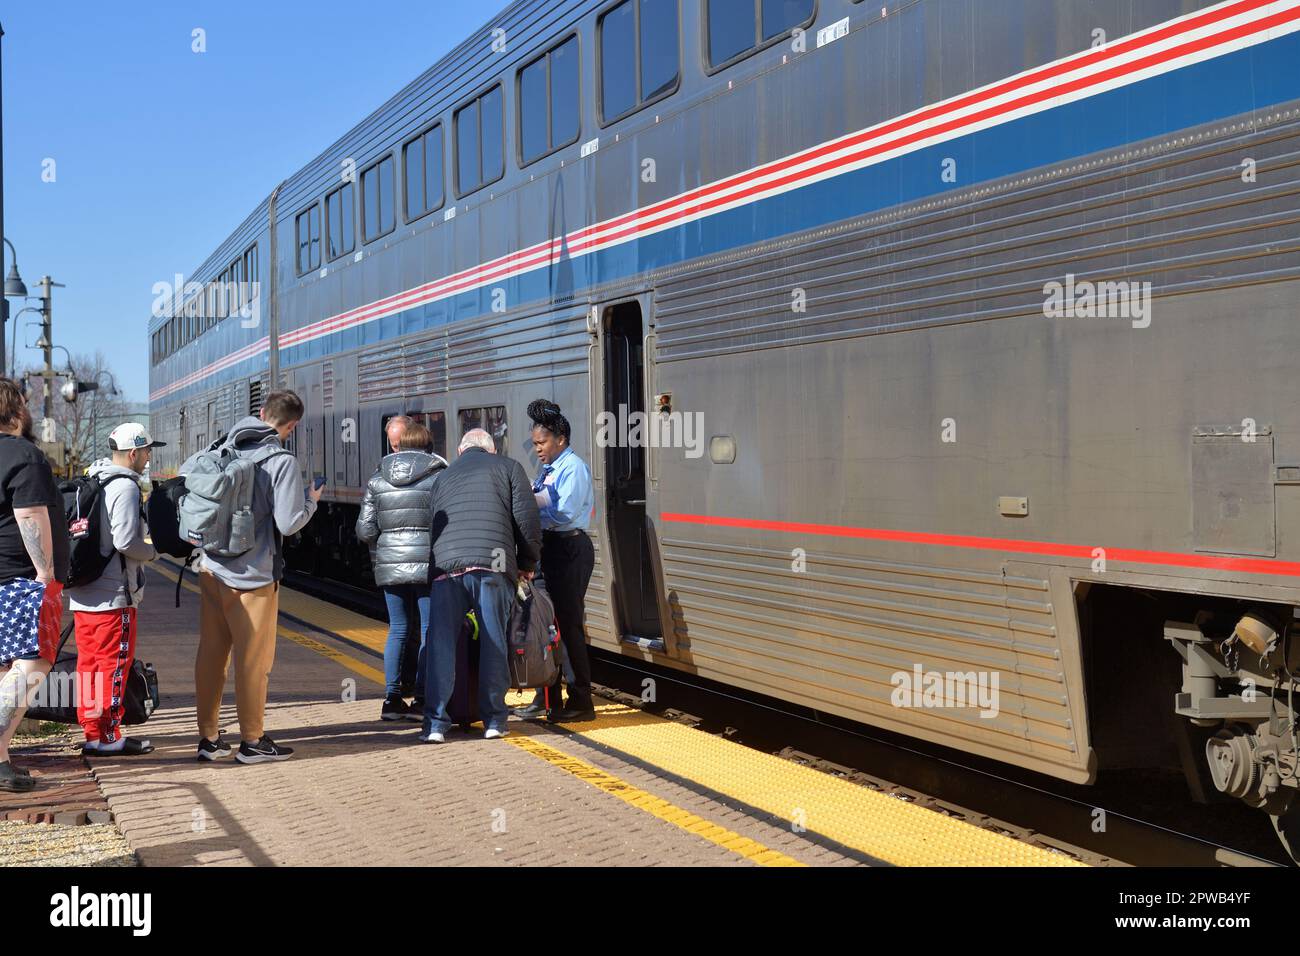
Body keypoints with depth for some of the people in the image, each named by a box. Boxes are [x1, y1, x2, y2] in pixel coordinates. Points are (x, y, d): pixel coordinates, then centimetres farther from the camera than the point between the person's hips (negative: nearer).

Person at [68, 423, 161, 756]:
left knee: (89, 662, 12)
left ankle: (90, 728, 17)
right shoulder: (125, 487, -14)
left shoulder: (92, 481, 13)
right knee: (114, 663, -3)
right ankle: (106, 735, -1)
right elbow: (125, 541, -21)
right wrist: (153, 551, -3)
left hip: (82, 591, 9)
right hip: (114, 593, -9)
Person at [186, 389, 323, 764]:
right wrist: (311, 501, 3)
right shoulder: (282, 462, -13)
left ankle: (208, 737, 19)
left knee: (210, 653, 12)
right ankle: (252, 742, 12)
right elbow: (289, 523, -16)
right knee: (253, 659, 4)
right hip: (252, 575, -6)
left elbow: (184, 475, 14)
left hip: (211, 569, 6)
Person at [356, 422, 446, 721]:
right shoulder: (439, 476, -4)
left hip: (390, 564, 4)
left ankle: (391, 698, 12)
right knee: (430, 630, 3)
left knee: (398, 630, 13)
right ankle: (421, 699, 1)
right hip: (427, 562, -4)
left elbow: (365, 530, 4)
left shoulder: (377, 479, 7)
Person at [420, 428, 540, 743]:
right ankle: (494, 719, 7)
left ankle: (435, 722, -2)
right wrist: (527, 562, 17)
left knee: (441, 643, 2)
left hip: (445, 565, 2)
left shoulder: (443, 476, 28)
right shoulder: (508, 468, 17)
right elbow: (526, 517, 7)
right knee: (493, 642, 5)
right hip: (493, 564, -2)